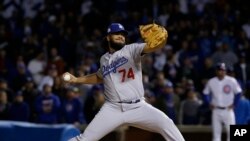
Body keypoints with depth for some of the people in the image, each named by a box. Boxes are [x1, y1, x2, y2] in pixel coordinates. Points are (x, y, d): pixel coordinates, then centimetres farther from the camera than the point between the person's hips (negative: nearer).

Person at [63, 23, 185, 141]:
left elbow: (152, 47, -20)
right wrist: (76, 80, 27)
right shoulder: (104, 59, 13)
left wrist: (163, 38, -42)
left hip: (138, 107, -2)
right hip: (113, 109, 2)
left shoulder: (131, 50, 1)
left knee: (166, 124, -22)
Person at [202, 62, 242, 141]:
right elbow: (205, 93, 12)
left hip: (228, 110, -2)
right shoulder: (211, 82, 0)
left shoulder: (232, 81, -7)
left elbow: (238, 92, 1)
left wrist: (234, 104, -5)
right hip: (216, 110, 2)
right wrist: (209, 103, 1)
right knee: (216, 132, 3)